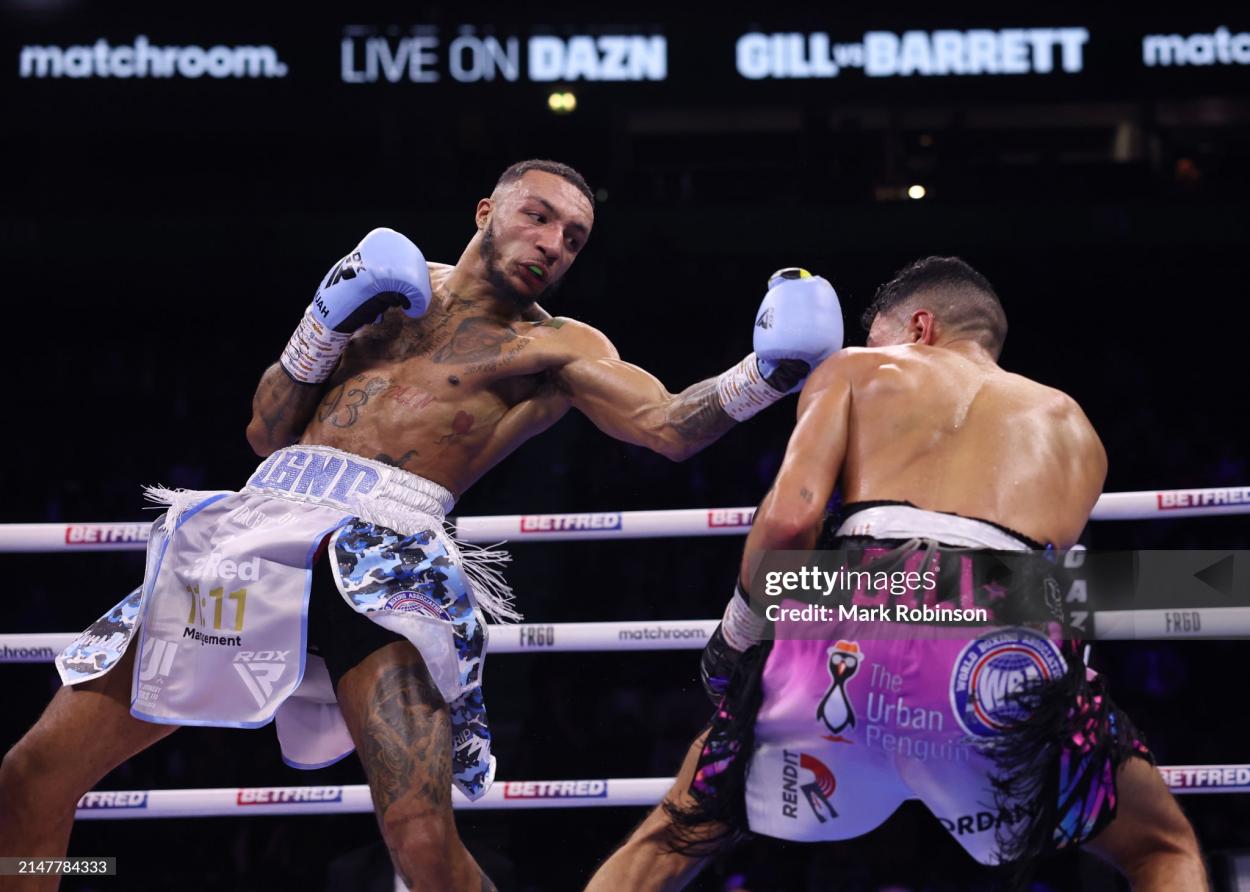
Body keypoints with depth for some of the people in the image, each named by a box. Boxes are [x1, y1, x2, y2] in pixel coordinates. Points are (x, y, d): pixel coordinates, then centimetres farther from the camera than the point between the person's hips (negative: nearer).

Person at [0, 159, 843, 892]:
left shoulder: (559, 347, 13)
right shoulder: (391, 283, 23)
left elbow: (667, 425, -3)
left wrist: (760, 378, -20)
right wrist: (327, 324, 6)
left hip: (381, 558, -4)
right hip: (253, 525, 4)